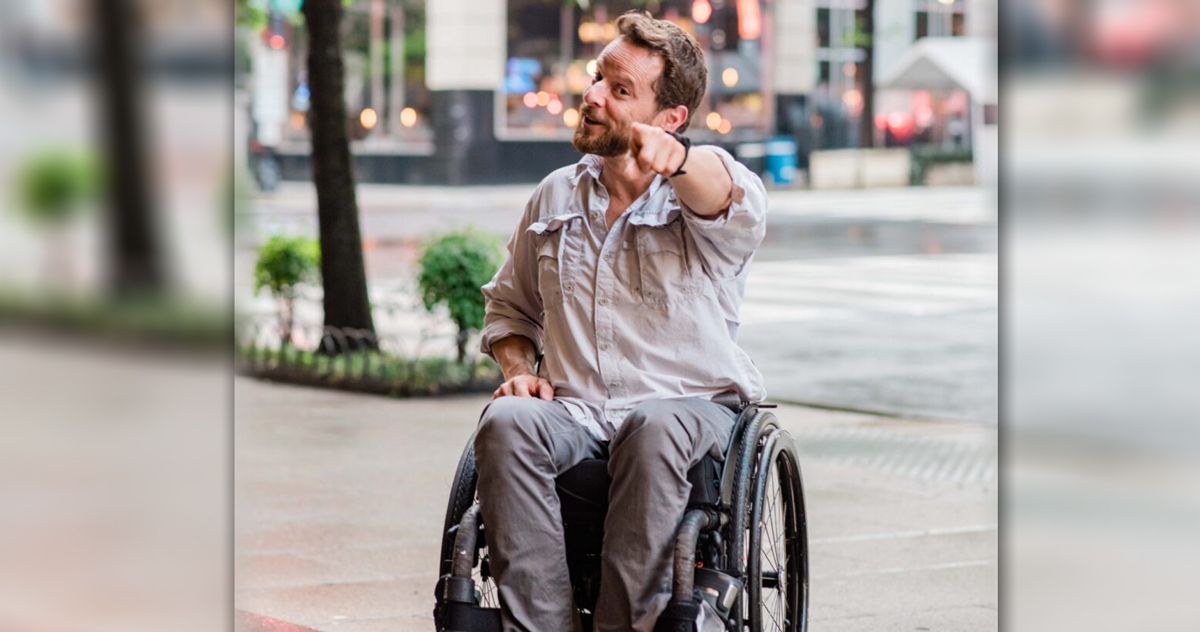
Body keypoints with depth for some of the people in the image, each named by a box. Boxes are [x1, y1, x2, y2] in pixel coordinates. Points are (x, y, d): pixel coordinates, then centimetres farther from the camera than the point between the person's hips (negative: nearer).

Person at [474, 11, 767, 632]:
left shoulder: (694, 197, 1)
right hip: (572, 413, 4)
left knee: (655, 427, -39)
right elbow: (508, 304, 30)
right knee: (506, 424, -30)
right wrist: (518, 367, 6)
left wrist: (673, 158, -50)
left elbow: (737, 205, -27)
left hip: (690, 406, -3)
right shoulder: (555, 196, 17)